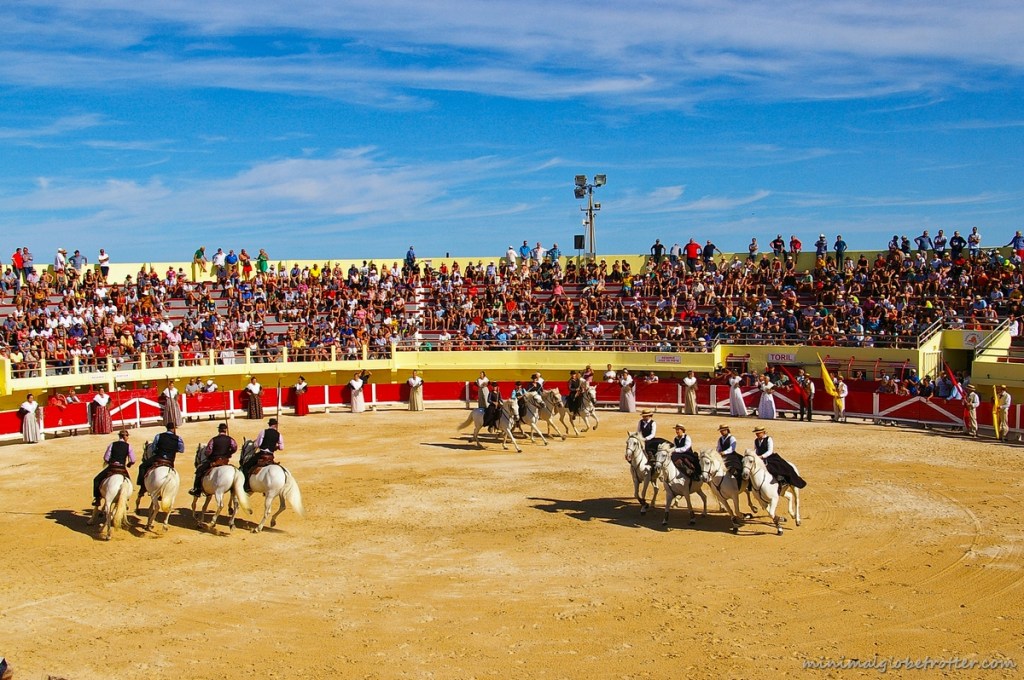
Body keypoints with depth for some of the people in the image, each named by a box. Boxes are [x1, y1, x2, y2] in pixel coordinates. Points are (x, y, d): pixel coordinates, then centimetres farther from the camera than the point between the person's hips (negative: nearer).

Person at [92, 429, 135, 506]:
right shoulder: (128, 446, 2)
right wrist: (128, 465, 19)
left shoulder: (112, 444, 3)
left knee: (96, 480, 16)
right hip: (122, 469, 1)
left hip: (111, 467, -1)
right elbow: (132, 461, -2)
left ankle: (97, 499, 10)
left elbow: (105, 458, 3)